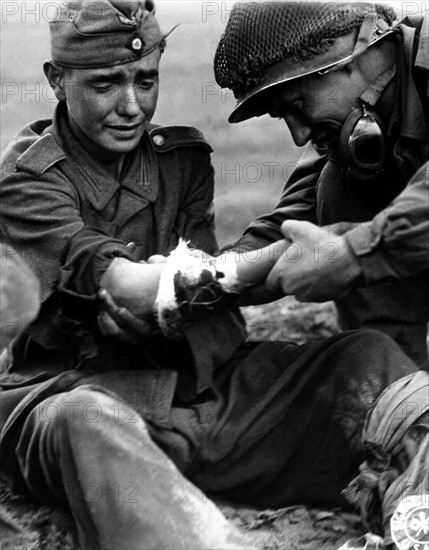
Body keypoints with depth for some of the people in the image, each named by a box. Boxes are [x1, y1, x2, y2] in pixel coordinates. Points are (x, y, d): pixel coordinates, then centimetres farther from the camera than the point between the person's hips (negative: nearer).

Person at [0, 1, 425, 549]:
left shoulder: (183, 157, 14)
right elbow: (106, 272, -21)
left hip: (197, 377, 5)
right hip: (72, 386, -5)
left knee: (370, 355, -13)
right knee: (88, 422, -41)